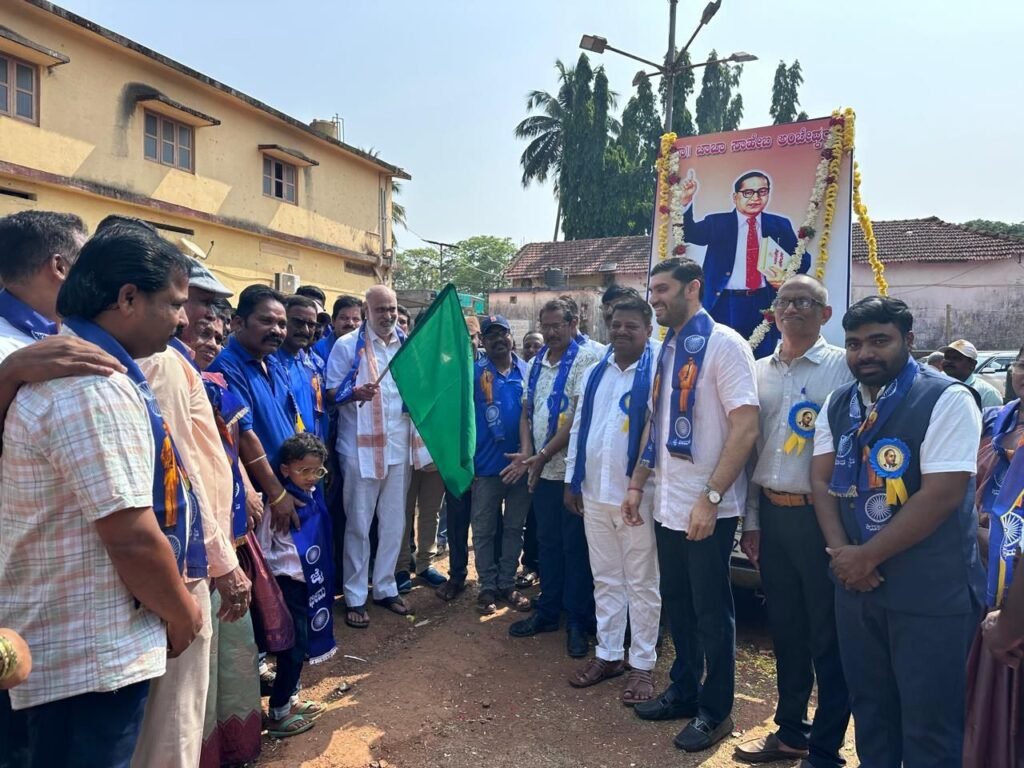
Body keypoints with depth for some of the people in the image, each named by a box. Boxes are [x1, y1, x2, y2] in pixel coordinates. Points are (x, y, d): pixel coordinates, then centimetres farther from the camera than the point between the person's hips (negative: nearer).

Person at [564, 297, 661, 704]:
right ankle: (608, 653, 29)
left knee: (641, 583, 7)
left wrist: (643, 486, -16)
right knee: (605, 579, 16)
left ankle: (642, 664, 20)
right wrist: (572, 480, 11)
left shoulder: (656, 373, -9)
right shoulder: (593, 373, 11)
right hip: (594, 492, 6)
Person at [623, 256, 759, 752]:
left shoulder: (723, 344, -13)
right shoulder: (666, 350, 10)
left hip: (707, 508, -7)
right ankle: (684, 691, 37)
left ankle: (715, 711, 26)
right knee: (677, 605, 18)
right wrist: (637, 483, 13)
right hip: (668, 504, 7)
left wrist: (711, 497, -21)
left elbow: (745, 427, -18)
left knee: (711, 612, 8)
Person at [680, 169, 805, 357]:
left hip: (765, 305, 2)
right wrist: (686, 200, -25)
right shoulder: (717, 222, 6)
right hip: (725, 305, -1)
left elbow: (802, 259, 13)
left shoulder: (780, 225, 11)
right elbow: (688, 233, -9)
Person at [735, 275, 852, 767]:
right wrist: (751, 520, 10)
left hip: (820, 515, -5)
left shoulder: (843, 367, -7)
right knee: (785, 628, 17)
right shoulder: (760, 371, 10)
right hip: (771, 512, 5)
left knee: (827, 634, 8)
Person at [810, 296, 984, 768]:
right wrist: (840, 551, -10)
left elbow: (941, 495, -18)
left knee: (930, 724, 8)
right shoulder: (837, 405, 7)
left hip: (931, 593, -5)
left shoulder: (946, 400, -11)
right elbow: (821, 480, 5)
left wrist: (867, 557, -15)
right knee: (869, 710, 19)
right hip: (856, 585, 5)